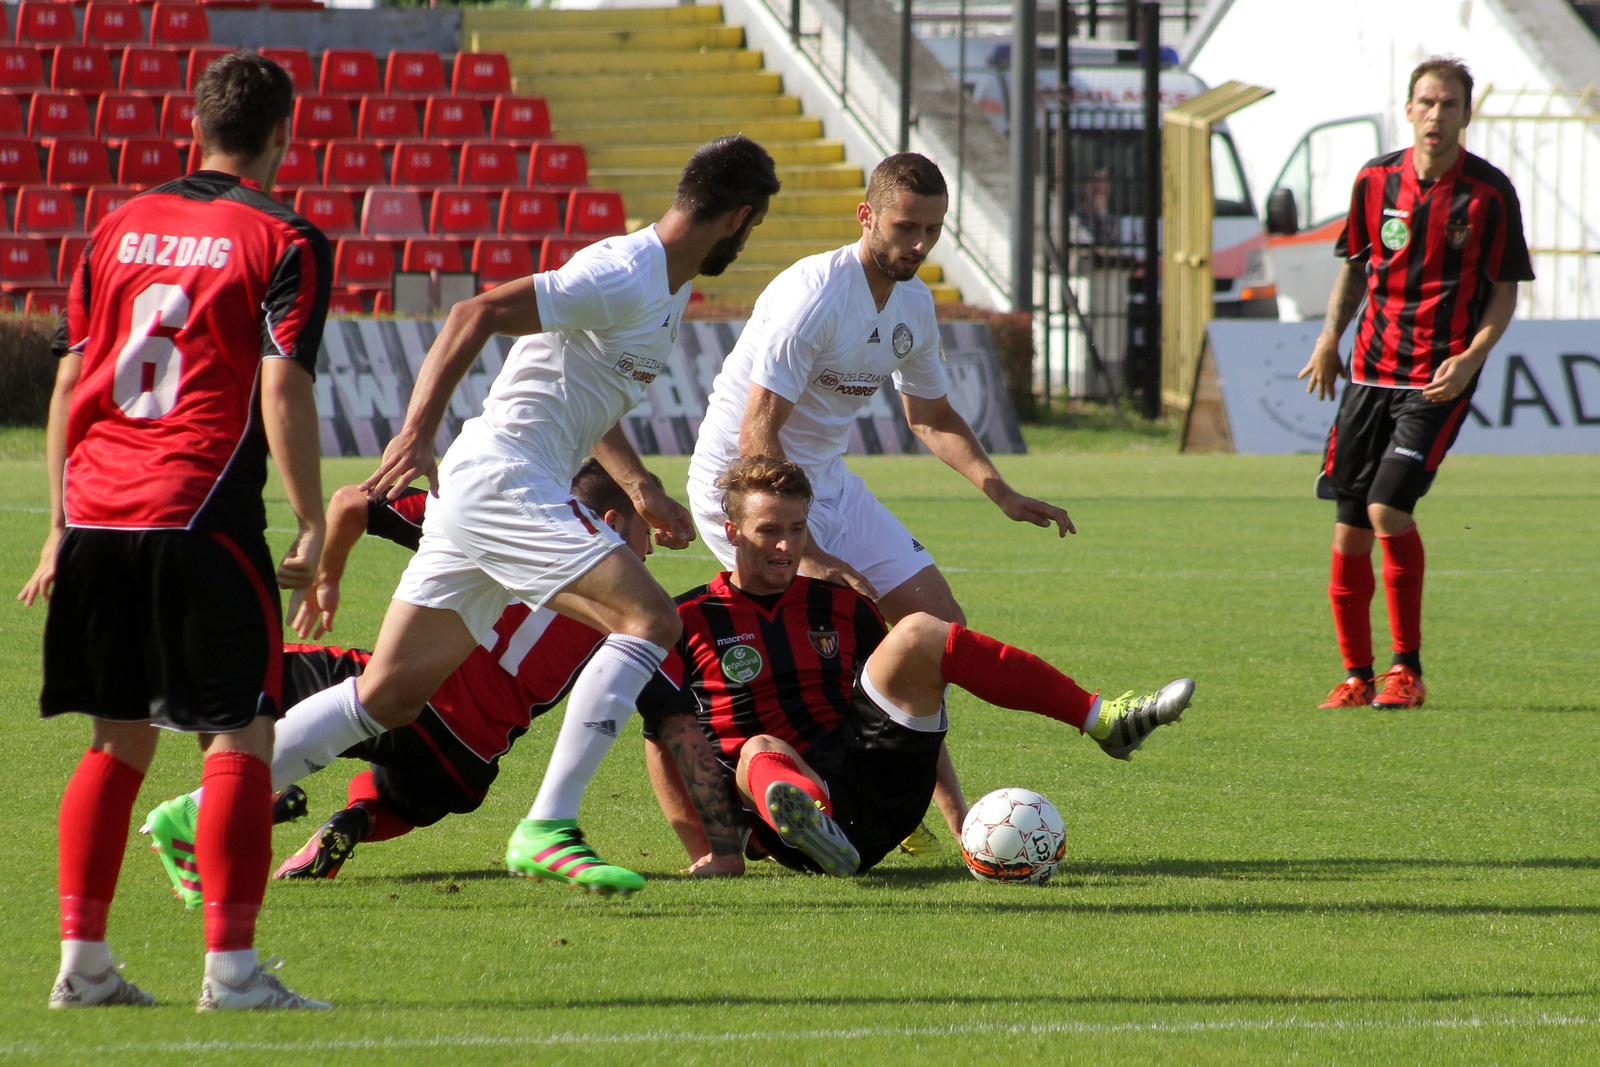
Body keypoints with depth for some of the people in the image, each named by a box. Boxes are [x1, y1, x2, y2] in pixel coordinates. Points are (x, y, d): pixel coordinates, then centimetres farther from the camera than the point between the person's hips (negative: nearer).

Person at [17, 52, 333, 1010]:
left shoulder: (120, 227, 15)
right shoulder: (284, 242, -2)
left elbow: (68, 381, 16)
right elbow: (281, 390, -11)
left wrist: (61, 525, 21)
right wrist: (313, 526, -7)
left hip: (94, 513, 6)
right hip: (198, 515, -6)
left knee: (119, 741, 14)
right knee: (241, 737, -1)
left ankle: (82, 961, 11)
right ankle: (231, 968, -7)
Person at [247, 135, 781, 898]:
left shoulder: (669, 291, 17)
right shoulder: (624, 278, -15)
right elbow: (476, 316, -22)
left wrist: (640, 489, 21)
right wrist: (417, 434, -28)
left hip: (484, 493, 10)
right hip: (503, 482, -10)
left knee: (391, 692, 8)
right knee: (648, 618, -18)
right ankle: (546, 831, -20)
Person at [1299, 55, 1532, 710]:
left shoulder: (1490, 194, -5)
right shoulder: (1376, 180, 5)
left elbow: (1505, 290, -1)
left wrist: (1471, 357, -16)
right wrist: (1329, 339, 4)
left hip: (1440, 380, -4)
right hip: (1370, 370, 4)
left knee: (1388, 508, -19)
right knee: (1349, 529, 1)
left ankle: (1407, 671, -6)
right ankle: (1357, 677, 14)